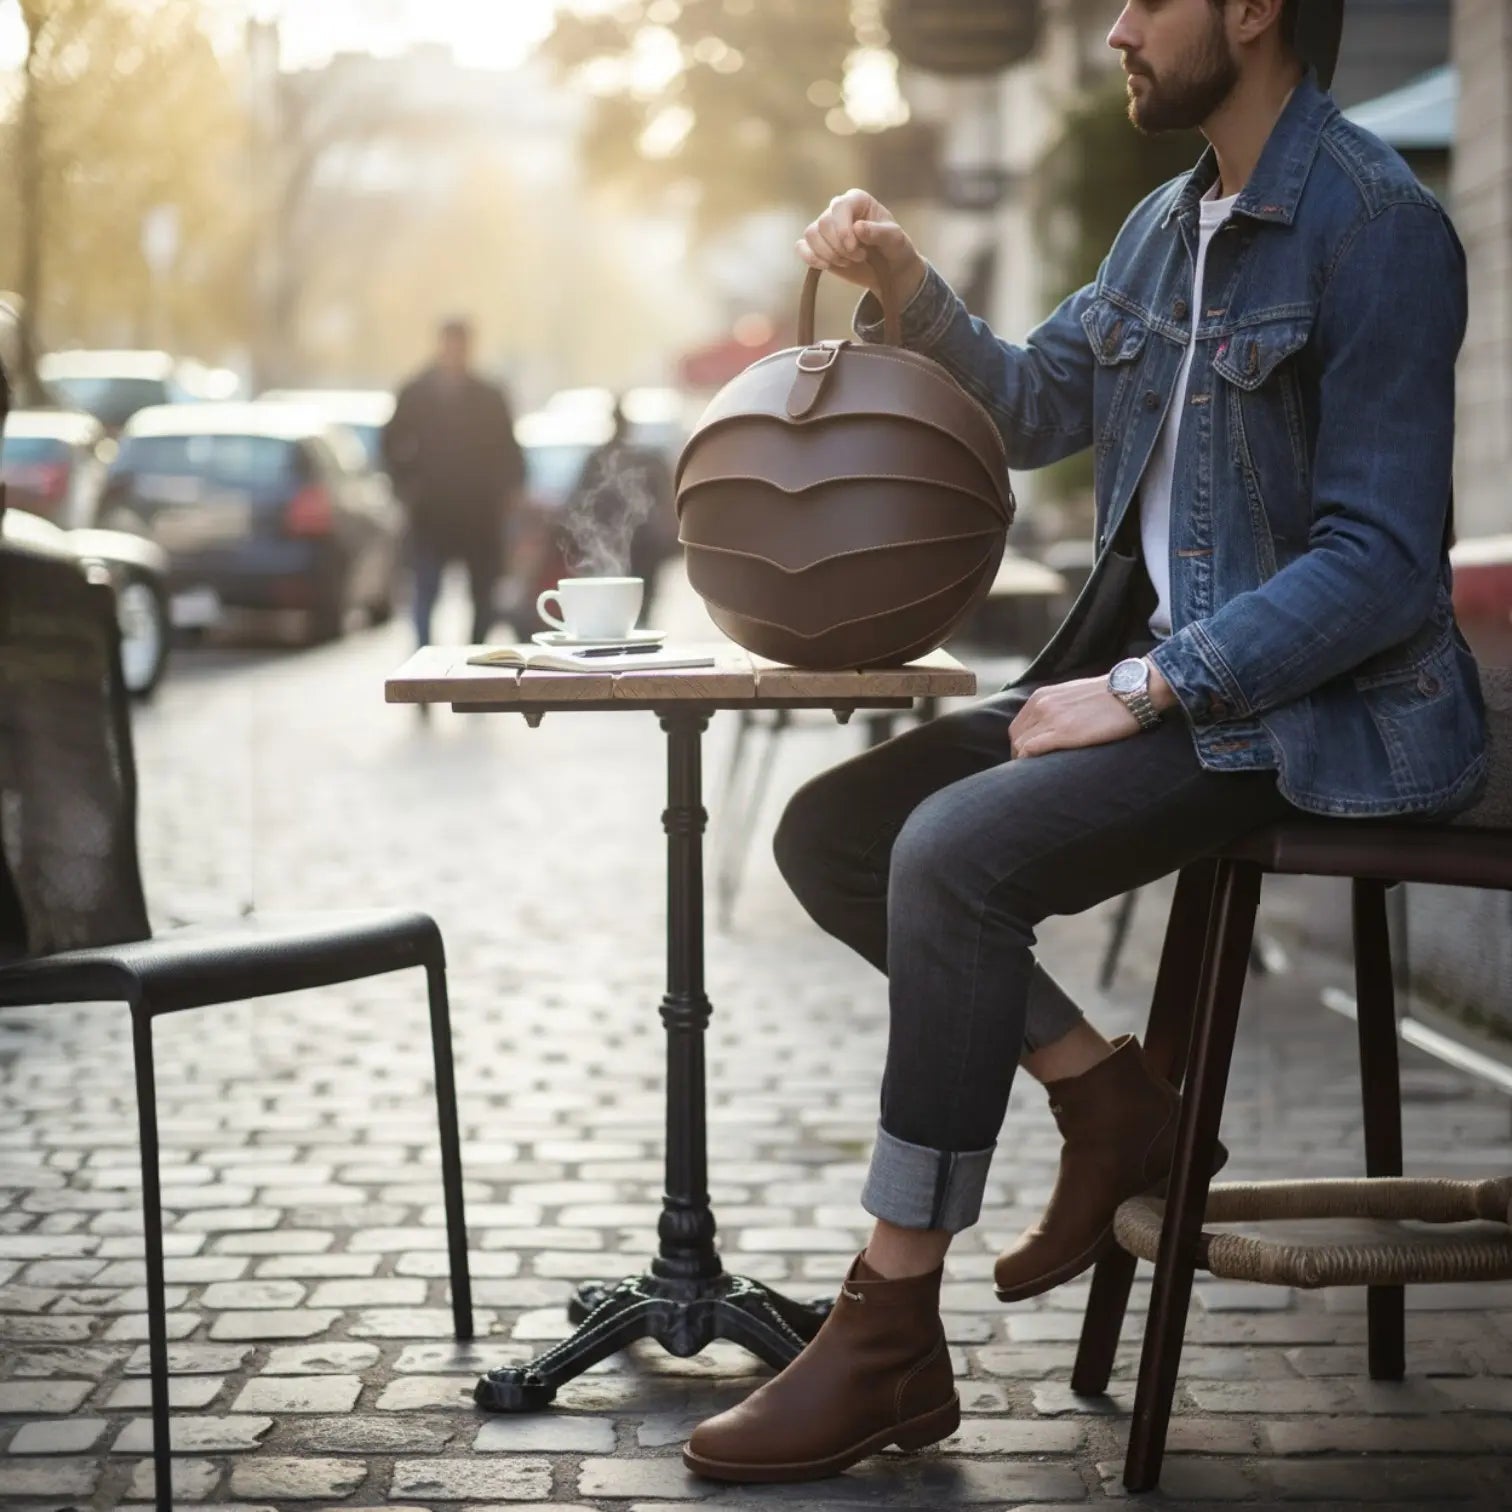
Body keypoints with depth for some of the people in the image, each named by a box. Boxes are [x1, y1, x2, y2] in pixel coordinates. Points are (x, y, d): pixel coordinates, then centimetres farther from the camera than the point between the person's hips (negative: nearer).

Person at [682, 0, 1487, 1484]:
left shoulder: (1374, 227, -15)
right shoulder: (1167, 224, 13)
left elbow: (1380, 563, -20)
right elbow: (1030, 408, 20)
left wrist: (1144, 688, -24)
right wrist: (908, 289, 2)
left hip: (1315, 707, -9)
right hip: (1150, 670, 9)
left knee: (956, 851, -28)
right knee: (829, 832, 0)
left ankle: (887, 1344, -20)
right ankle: (1105, 1094, 4)